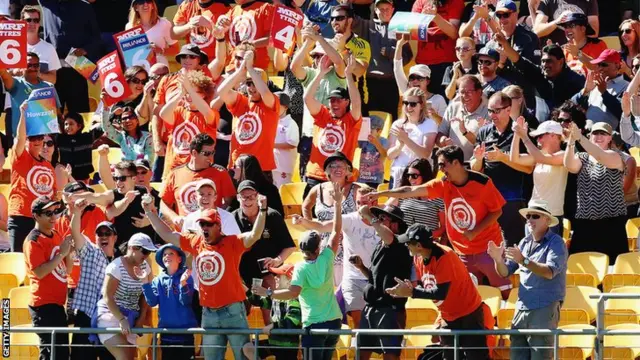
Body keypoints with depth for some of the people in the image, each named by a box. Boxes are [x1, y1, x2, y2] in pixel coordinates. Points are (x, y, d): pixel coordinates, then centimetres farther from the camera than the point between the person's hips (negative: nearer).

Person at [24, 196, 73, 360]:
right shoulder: (33, 240, -12)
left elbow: (67, 269, 16)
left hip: (57, 303, 9)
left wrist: (68, 252, -2)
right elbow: (40, 272, -21)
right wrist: (61, 253, -19)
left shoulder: (56, 236, 14)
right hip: (44, 305, -9)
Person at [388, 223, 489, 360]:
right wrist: (408, 288, -17)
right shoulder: (419, 258, -2)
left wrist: (411, 292, -31)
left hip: (469, 314, -9)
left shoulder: (444, 257, -27)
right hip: (449, 317, 9)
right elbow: (426, 287, 4)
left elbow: (440, 293, -32)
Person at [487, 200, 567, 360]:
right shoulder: (525, 243, 16)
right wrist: (498, 260, -6)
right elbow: (505, 272, 16)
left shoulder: (556, 243, -5)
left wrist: (524, 261, -32)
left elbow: (550, 272, -21)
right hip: (522, 308, 7)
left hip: (545, 309, -7)